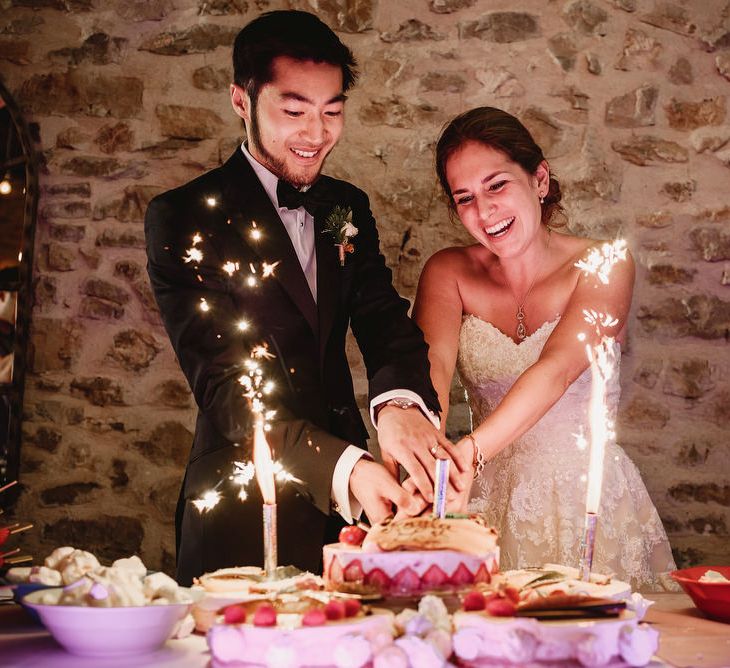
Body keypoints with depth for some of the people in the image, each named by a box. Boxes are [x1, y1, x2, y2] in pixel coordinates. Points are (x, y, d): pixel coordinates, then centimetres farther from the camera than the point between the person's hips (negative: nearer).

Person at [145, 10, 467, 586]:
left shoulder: (348, 208, 9)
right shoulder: (183, 218, -11)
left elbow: (385, 322, -2)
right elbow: (223, 385, -19)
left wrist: (401, 401, -27)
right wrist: (346, 468, -34)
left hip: (348, 506, 5)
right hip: (242, 518, -5)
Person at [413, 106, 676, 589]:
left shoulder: (602, 267, -6)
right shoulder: (449, 273, 3)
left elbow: (556, 369, -21)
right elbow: (434, 362, -15)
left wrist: (472, 449, -37)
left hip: (590, 499, -2)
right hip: (492, 501, 2)